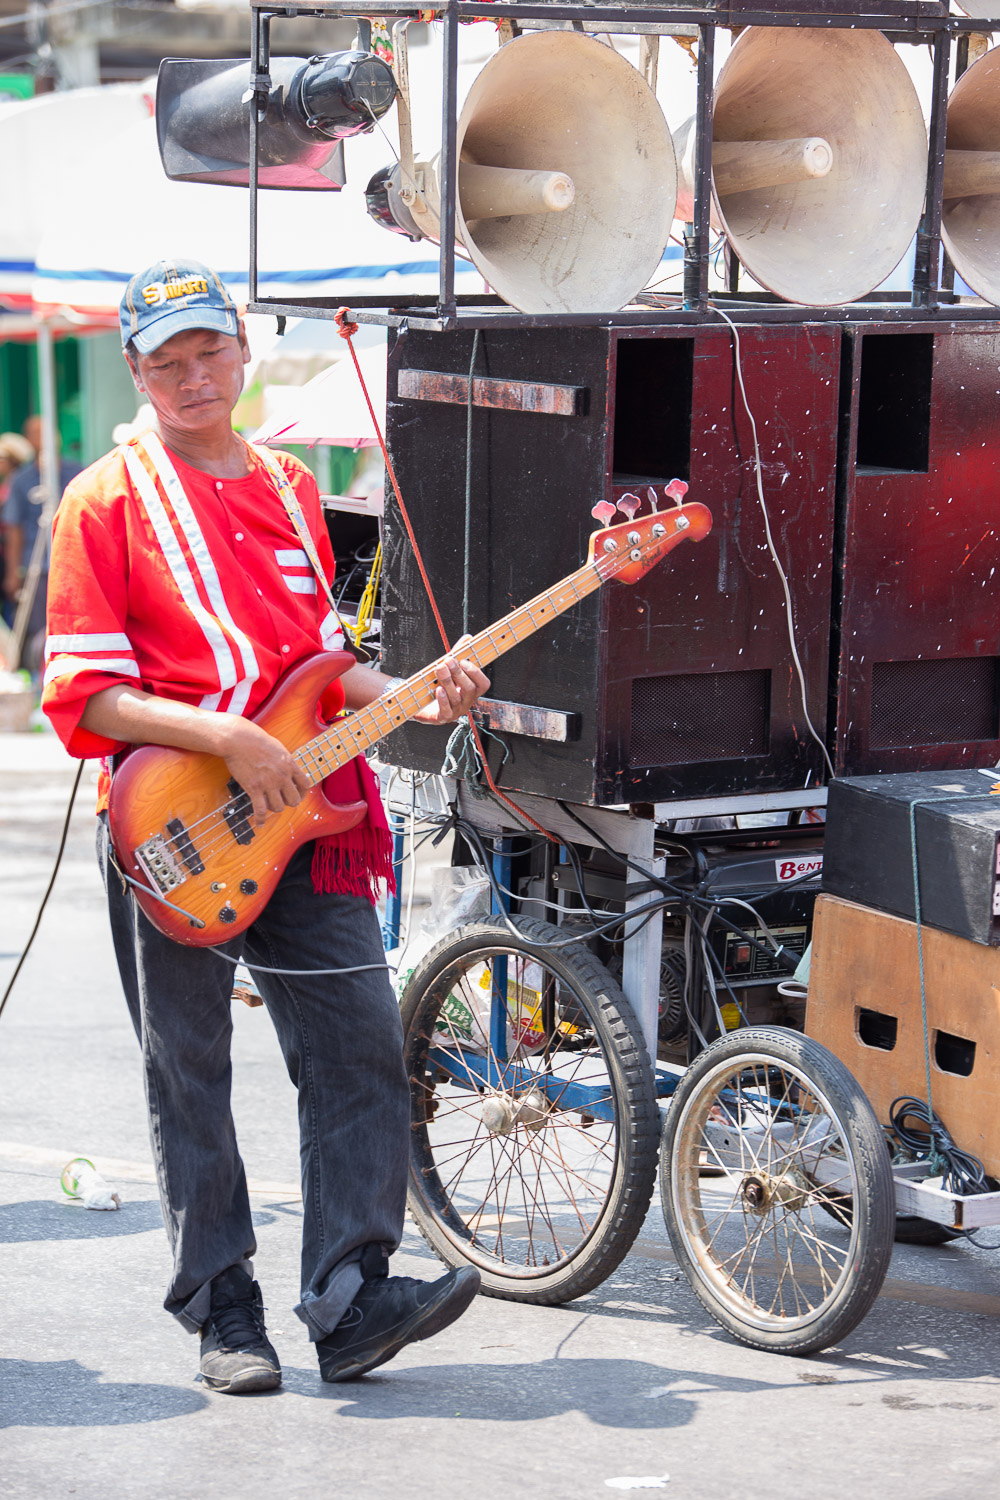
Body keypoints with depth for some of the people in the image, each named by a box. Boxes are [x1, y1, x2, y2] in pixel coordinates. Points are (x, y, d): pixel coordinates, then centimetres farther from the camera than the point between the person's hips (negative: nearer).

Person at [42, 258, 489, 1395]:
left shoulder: (288, 489, 15)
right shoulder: (109, 500, -3)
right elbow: (86, 695, -9)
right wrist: (227, 739, -19)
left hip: (305, 813, 5)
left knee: (360, 1046, -3)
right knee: (189, 1076, 4)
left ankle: (348, 1298, 2)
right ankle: (224, 1313, 15)